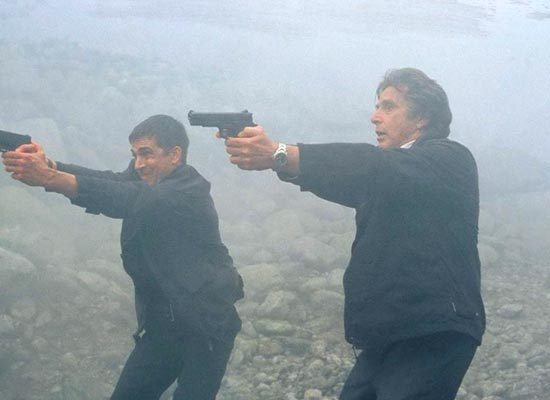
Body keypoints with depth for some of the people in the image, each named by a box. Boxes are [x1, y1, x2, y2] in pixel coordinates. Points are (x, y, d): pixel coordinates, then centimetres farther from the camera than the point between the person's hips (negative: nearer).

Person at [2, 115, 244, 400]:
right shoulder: (145, 179, 5)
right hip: (161, 323, 7)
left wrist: (51, 179, -46)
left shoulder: (191, 191, -17)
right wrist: (49, 166, -35)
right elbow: (108, 182, -15)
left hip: (207, 325, -7)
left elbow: (133, 200, -34)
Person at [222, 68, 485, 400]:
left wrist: (281, 155, -36)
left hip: (433, 334, -8)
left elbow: (372, 168, -23)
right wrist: (270, 155, -12)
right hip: (389, 335, 8)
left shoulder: (451, 160, -7)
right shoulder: (389, 172, 21)